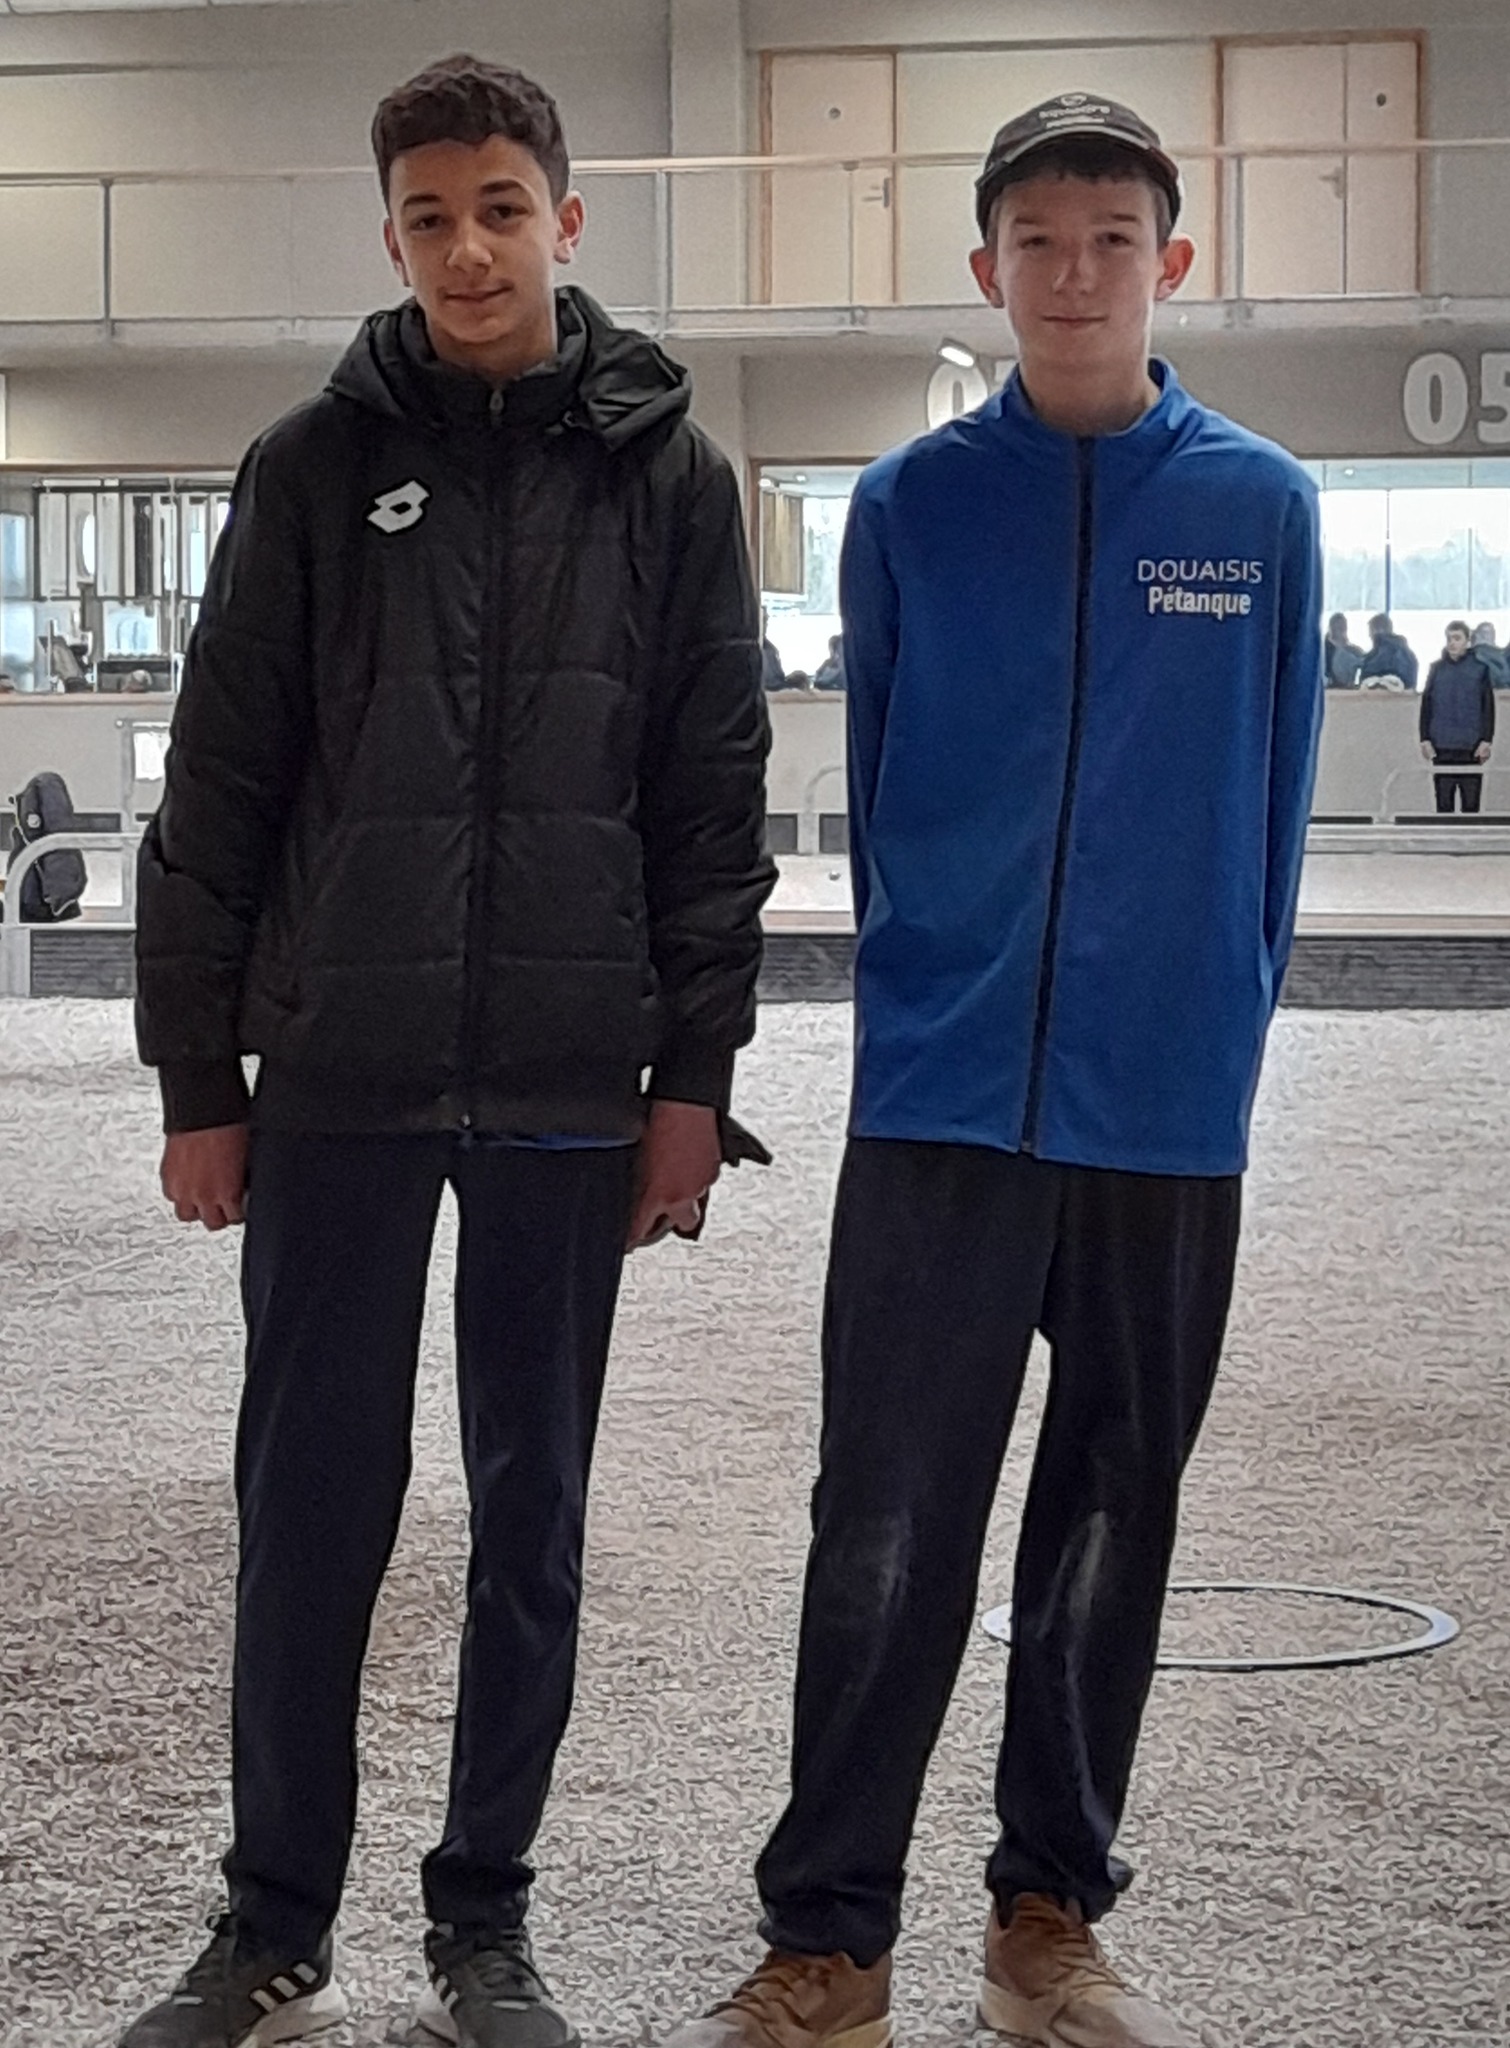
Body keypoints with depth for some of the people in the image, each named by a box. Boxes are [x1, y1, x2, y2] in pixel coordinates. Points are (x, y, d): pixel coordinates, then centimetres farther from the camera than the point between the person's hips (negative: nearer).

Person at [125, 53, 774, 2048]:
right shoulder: (317, 467, 3)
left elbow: (715, 799, 4)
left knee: (534, 1506, 8)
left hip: (567, 1093, 1)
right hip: (337, 1079, 0)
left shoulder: (668, 476, 4)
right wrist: (198, 1079, -1)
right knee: (311, 1499, 5)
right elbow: (219, 789, 2)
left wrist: (694, 1075, -1)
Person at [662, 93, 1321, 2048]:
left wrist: (1220, 1023, 5)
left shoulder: (1260, 506, 3)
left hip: (1170, 1105, 1)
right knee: (886, 1527, -2)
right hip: (939, 1097, -1)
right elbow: (878, 787, 10)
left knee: (1111, 1519, 10)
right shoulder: (910, 504, 3)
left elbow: (1269, 798, 7)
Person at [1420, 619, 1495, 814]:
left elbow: (1488, 707, 1)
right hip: (1442, 746, 2)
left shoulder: (1480, 668, 2)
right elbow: (1426, 706, 9)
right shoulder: (1436, 668, 8)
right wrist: (1425, 739, 1)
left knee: (1471, 800, -1)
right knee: (1444, 800, 3)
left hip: (1471, 746, -2)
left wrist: (1486, 740, -6)